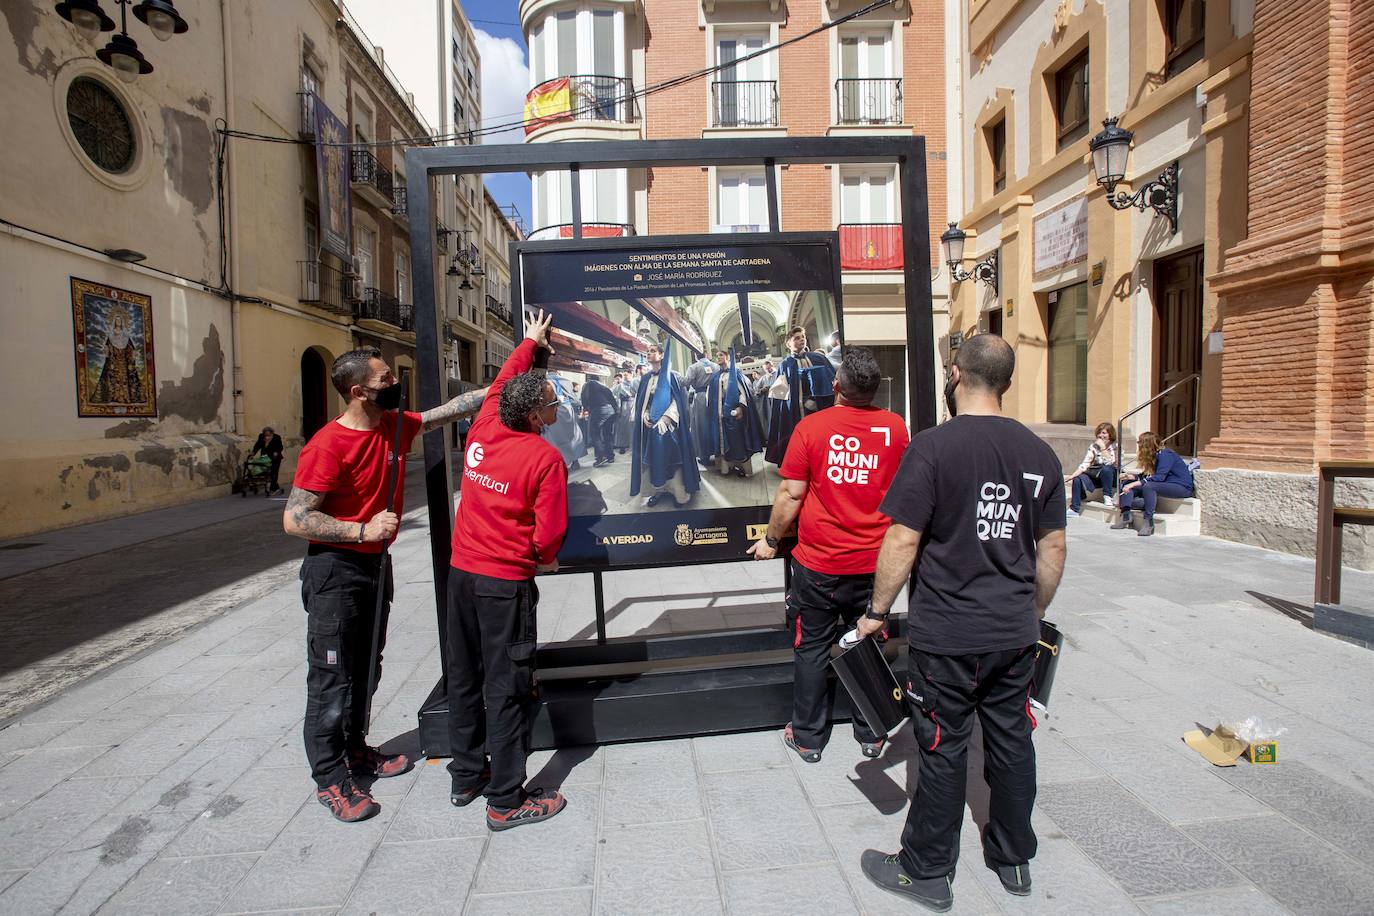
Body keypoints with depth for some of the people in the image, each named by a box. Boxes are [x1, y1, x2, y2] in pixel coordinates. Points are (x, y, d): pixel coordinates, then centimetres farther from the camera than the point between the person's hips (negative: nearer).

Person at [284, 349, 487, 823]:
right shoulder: (328, 446, -21)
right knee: (332, 677, 3)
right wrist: (363, 530, -26)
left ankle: (355, 749, 36)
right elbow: (294, 519, -21)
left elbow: (446, 411, 13)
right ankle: (330, 779, 17)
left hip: (375, 564, 8)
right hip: (335, 571, -8)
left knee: (366, 668, 19)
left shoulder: (395, 426, 1)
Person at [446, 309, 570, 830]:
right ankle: (506, 801, 12)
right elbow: (549, 532, -16)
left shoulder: (482, 431, 1)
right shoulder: (545, 458, -16)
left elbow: (500, 384, 21)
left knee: (464, 676, 17)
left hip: (461, 571, 7)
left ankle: (465, 778, 32)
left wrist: (530, 342, 35)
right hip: (506, 582, -7)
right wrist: (546, 560, 7)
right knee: (507, 687, 2)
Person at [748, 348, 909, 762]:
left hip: (818, 563, -2)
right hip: (872, 562, 3)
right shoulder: (895, 426, -3)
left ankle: (807, 738, 23)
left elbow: (791, 495, -10)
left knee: (812, 648, 11)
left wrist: (770, 540, 5)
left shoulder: (811, 426, -12)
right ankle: (871, 735, 30)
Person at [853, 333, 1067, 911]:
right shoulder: (1039, 453, 2)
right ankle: (1014, 860, 39)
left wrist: (877, 611, -5)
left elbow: (902, 542, -17)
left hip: (947, 637, -5)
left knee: (942, 752, 8)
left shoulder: (932, 447, -16)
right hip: (1015, 635, 6)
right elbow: (1052, 550, 9)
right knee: (1011, 743, 19)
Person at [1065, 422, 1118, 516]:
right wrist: (1071, 476, -23)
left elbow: (1109, 463, -25)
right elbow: (1085, 464, -9)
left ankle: (1107, 496, -16)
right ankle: (1074, 509, -21)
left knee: (1105, 468, -36)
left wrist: (1103, 447, -26)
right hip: (1096, 477, 3)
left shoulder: (1115, 447, -9)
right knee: (1078, 479, -25)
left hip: (1112, 477, -3)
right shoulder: (1093, 446, 1)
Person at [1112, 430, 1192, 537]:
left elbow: (1159, 477, -29)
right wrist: (1132, 476, -9)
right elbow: (1147, 475, 8)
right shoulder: (1154, 456, 9)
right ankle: (1125, 516, -16)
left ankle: (1149, 523, -32)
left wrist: (1134, 483, -32)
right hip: (1166, 485, 10)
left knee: (1148, 486, -36)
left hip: (1182, 487, -10)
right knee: (1127, 483, -1)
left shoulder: (1165, 454, -17)